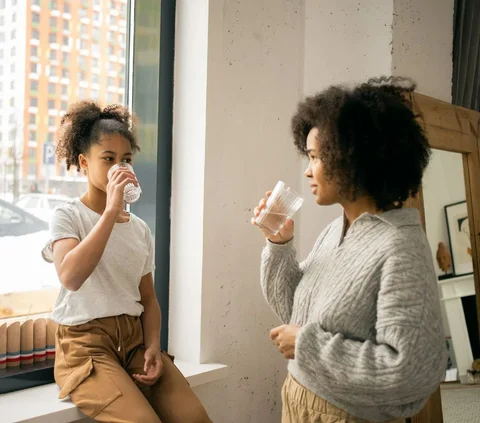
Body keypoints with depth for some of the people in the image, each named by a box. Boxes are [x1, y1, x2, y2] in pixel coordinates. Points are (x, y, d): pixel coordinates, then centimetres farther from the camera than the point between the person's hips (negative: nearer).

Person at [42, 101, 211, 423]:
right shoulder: (67, 216, -4)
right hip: (86, 342, -5)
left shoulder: (140, 228, 12)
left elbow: (148, 298, 13)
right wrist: (111, 212, -24)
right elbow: (71, 277, -25)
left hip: (135, 338, 5)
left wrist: (153, 346, -5)